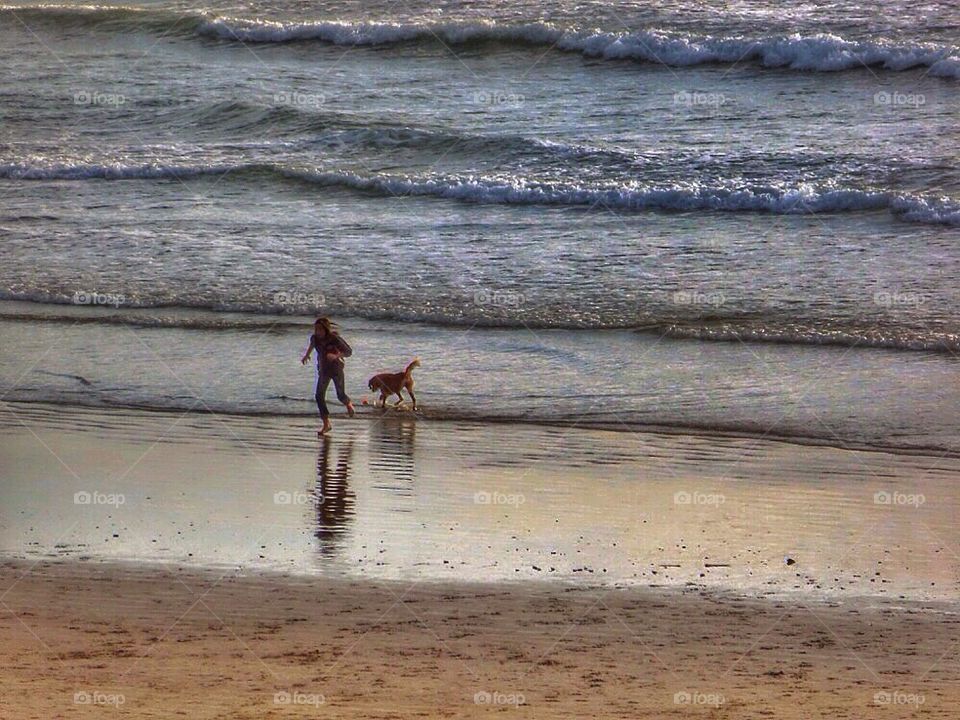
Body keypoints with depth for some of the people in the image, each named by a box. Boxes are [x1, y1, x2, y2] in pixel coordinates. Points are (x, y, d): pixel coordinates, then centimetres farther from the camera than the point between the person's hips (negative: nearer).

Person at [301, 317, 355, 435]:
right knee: (319, 396, -9)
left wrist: (336, 356, -34)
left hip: (336, 368, -4)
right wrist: (306, 355, 9)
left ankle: (348, 404, 41)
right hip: (323, 369, 4)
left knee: (341, 395, 2)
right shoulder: (314, 338, -9)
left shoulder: (334, 338, -23)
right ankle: (326, 424, -4)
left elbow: (349, 352, -19)